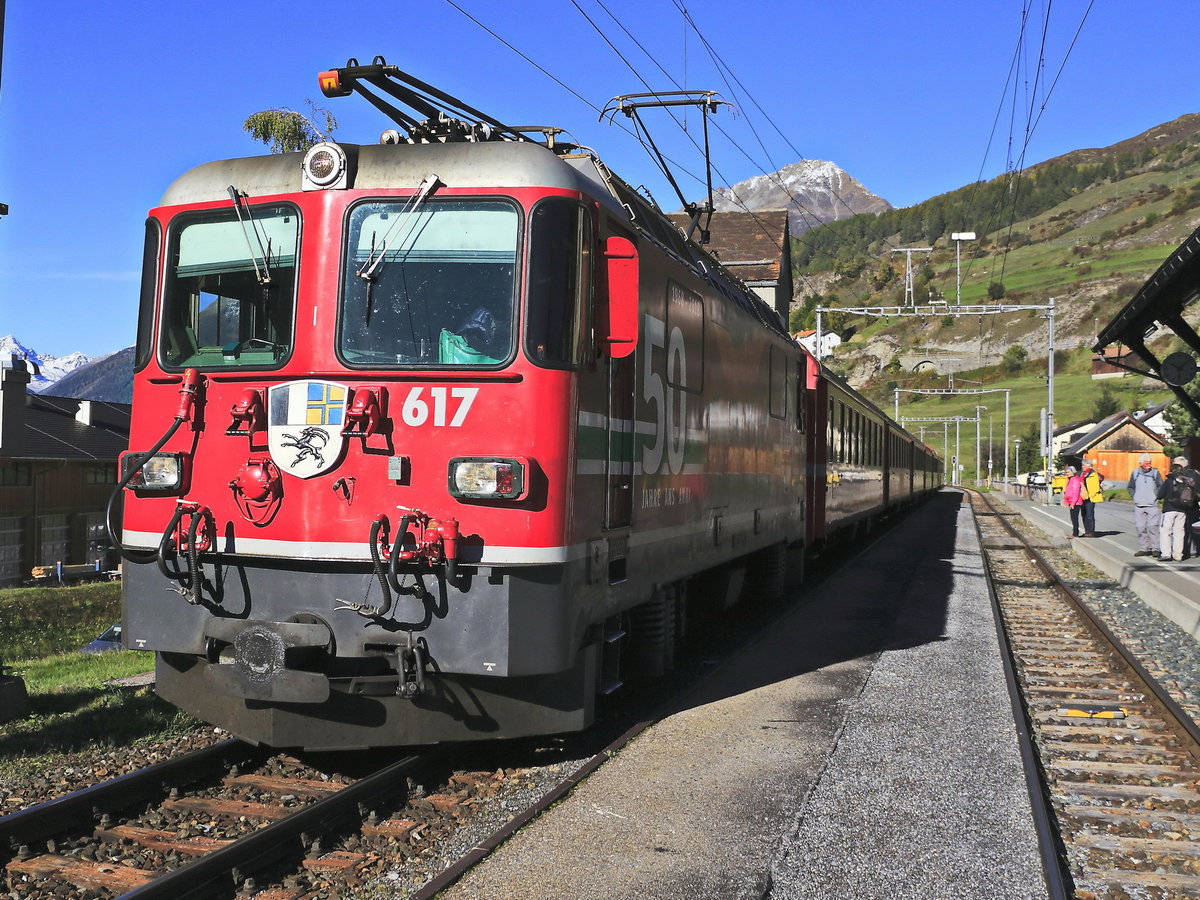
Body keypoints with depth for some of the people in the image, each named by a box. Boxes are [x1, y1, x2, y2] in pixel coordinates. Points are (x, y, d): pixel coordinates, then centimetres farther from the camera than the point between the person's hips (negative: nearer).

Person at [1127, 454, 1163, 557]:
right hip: (1138, 506, 2)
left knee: (1153, 527, -9)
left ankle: (1154, 548, -5)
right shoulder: (1135, 473, 8)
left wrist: (1156, 496, -2)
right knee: (1140, 528, 2)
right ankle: (1143, 548, 9)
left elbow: (1161, 487, 8)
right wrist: (1134, 496, 6)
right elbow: (1130, 487, 19)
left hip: (1152, 505, -2)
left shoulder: (1155, 472, 3)